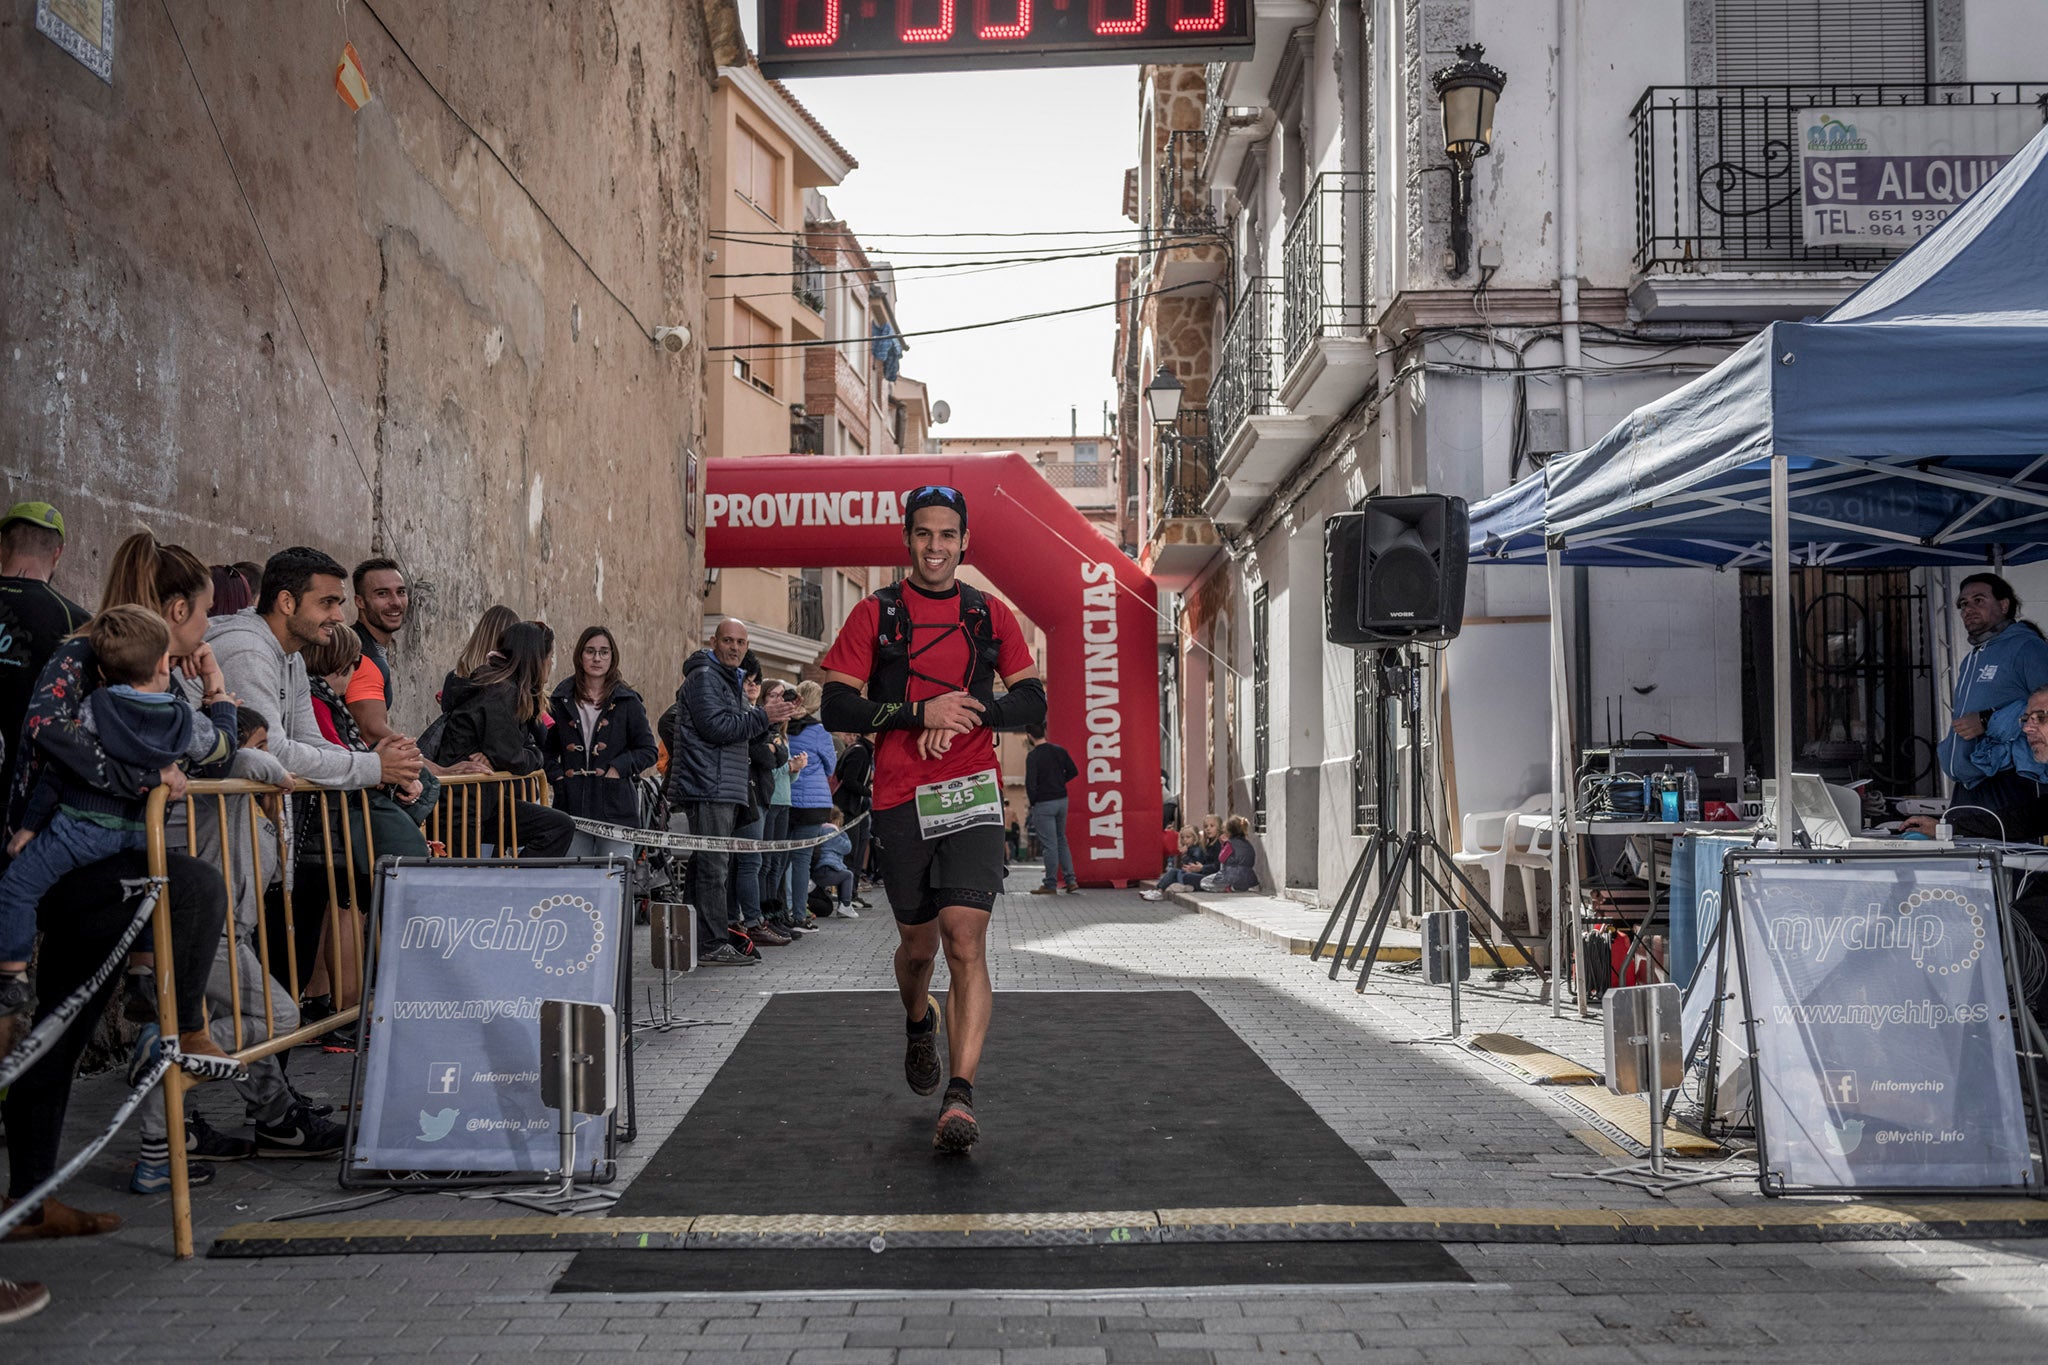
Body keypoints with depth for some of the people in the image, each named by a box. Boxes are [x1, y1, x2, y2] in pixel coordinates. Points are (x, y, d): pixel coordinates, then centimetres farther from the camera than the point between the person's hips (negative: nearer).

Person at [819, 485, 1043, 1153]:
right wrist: (921, 711, -14)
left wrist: (971, 710, -10)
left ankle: (960, 1096, -16)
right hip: (900, 801, 0)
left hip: (972, 795, 0)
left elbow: (1032, 703, 9)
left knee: (965, 942, -15)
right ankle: (919, 1024, 46)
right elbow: (837, 708, -1)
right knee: (918, 945, 13)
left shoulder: (991, 616, 10)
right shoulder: (875, 614, 5)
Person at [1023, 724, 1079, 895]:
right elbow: (1073, 772, 9)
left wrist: (1032, 804, -4)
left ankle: (1050, 885, 5)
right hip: (1062, 800, 6)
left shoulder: (1033, 756, -14)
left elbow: (1030, 784, -17)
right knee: (1061, 841, 16)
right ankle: (1070, 880, 10)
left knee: (1050, 844, -2)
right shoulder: (1059, 751, 5)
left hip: (1044, 804, -6)